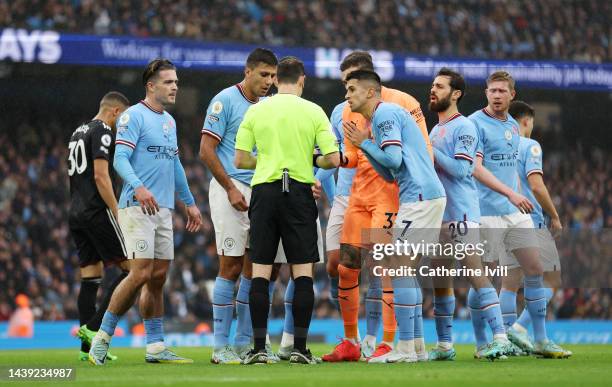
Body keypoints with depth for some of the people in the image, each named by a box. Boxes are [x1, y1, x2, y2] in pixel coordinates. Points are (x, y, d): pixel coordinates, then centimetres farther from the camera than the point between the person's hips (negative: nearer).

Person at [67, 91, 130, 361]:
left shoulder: (78, 133, 22)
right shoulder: (102, 131, -7)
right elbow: (101, 176, -16)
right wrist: (118, 214, -16)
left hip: (76, 214, 9)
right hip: (97, 212, -9)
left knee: (90, 278, 7)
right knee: (131, 269, -6)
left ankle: (88, 347, 2)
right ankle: (94, 327, -14)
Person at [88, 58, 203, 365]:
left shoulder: (169, 121, 19)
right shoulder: (133, 116, -7)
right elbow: (120, 160, -16)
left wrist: (189, 202, 28)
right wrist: (138, 187, -32)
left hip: (164, 209, 8)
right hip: (137, 207, -8)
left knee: (158, 277, 6)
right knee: (141, 273, -15)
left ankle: (155, 346, 9)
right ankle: (102, 337, -6)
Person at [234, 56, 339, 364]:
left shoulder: (256, 111, 3)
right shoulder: (314, 112, 0)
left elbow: (240, 160, 3)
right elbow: (333, 159, -4)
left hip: (264, 191, 1)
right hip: (299, 192, -1)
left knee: (260, 271, 4)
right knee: (302, 271, 4)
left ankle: (259, 348, 0)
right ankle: (300, 348, -1)